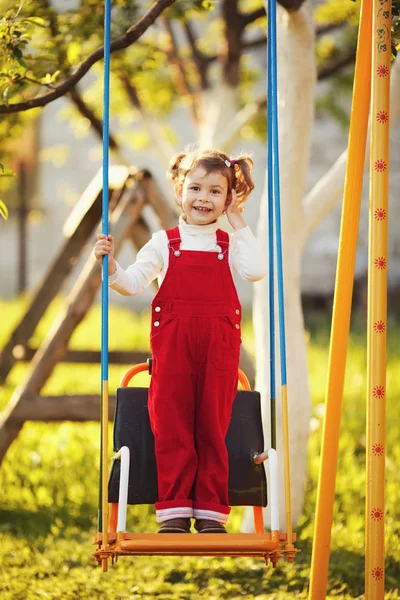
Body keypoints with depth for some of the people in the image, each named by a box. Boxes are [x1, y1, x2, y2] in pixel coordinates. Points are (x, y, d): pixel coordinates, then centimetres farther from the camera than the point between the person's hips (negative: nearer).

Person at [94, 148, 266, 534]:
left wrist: (238, 223, -5)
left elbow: (255, 271, -11)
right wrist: (110, 266, -20)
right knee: (172, 426, -1)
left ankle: (211, 513, 8)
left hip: (219, 346, 1)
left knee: (213, 426, 3)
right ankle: (173, 512, 3)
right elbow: (132, 283, -1)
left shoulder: (230, 244, 9)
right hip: (172, 343, -1)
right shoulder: (164, 243, 6)